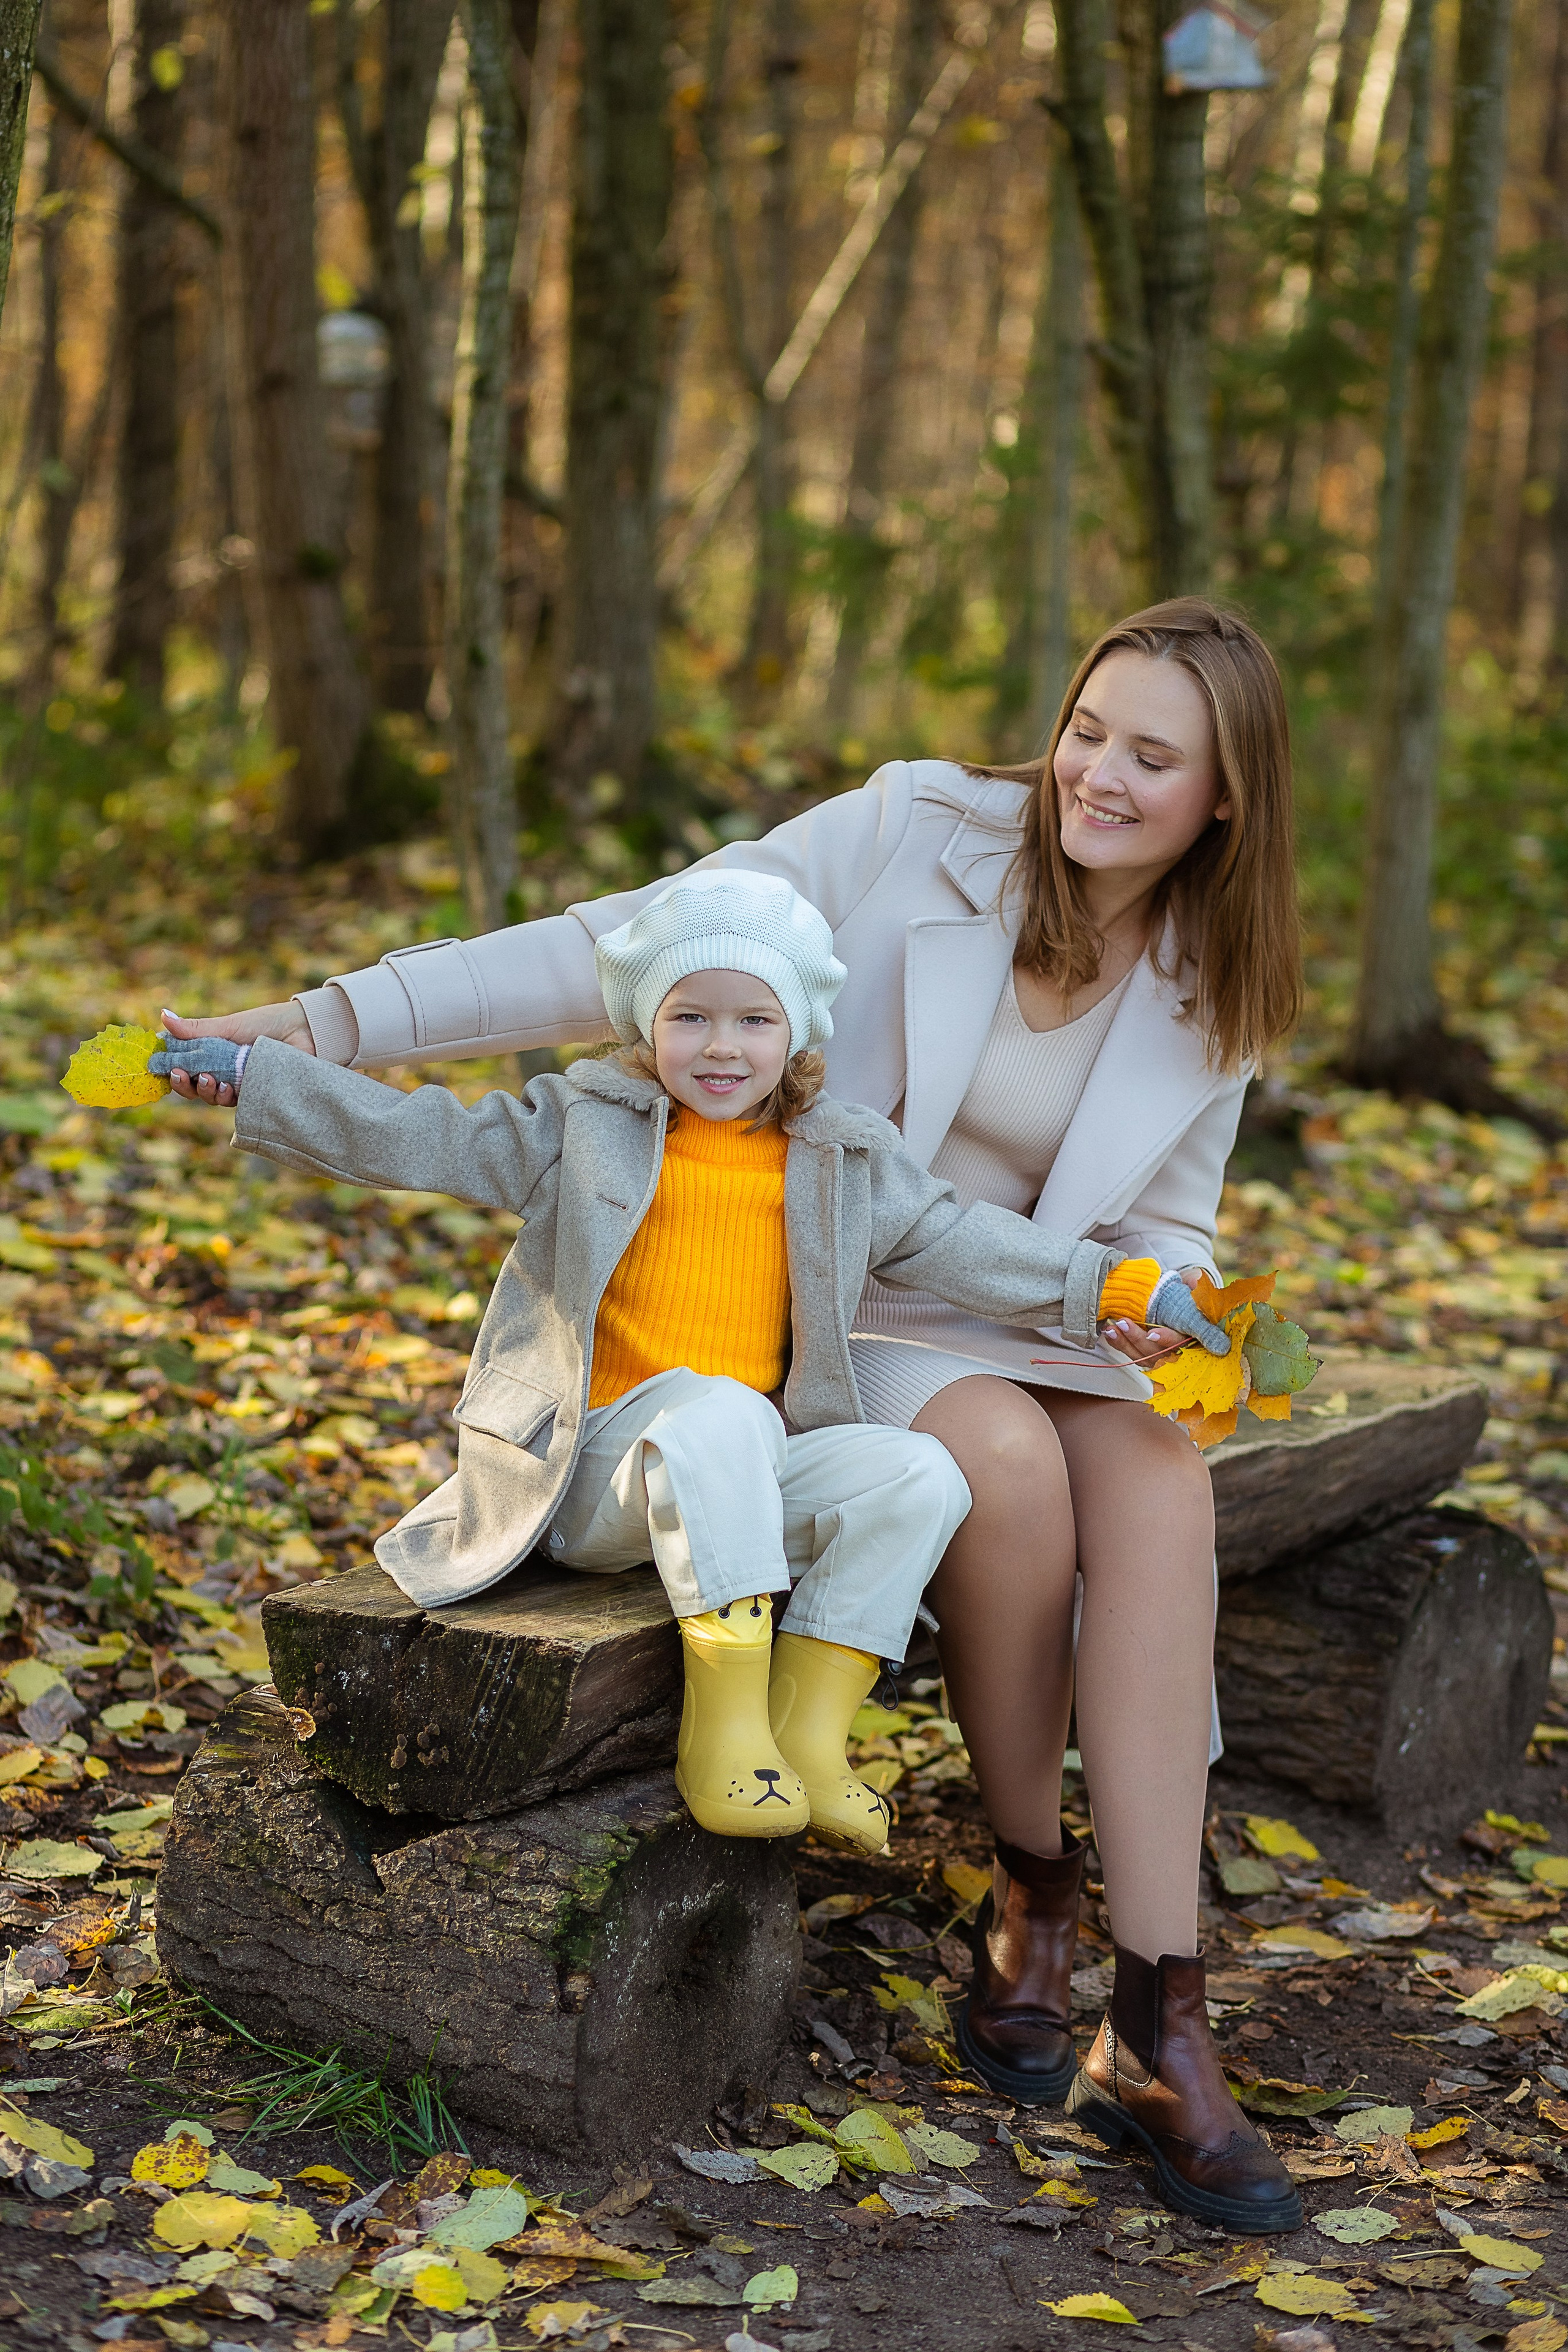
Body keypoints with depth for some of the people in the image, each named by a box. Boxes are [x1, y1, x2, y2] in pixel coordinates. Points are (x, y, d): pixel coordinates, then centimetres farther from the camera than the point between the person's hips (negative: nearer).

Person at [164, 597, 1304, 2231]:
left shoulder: (1206, 986, 1)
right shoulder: (919, 834, -12)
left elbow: (1166, 1220, 11)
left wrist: (1162, 1300, -16)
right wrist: (333, 1022, -23)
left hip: (1042, 1322, 4)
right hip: (832, 1315, -3)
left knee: (1158, 1486, -30)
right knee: (1012, 1465, -35)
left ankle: (1156, 2027, -28)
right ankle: (1028, 1892, -10)